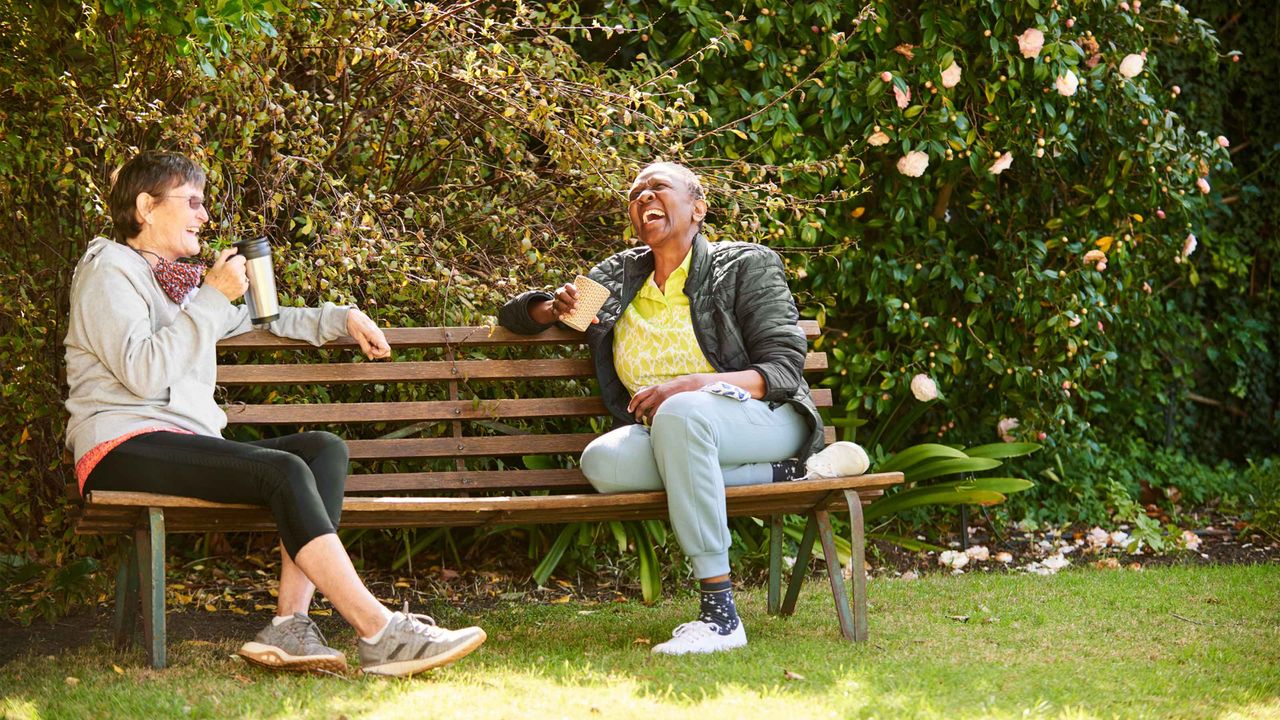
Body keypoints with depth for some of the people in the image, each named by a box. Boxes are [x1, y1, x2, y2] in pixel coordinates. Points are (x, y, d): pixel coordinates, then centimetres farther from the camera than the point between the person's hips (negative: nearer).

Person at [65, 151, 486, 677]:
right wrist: (213, 297, -12)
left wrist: (342, 318, 31)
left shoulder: (177, 279, 27)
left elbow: (255, 318, 42)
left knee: (325, 449, -13)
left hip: (185, 444, 9)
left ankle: (290, 623, -29)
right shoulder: (108, 270, 1)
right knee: (284, 471, -28)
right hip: (123, 450, -9)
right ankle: (379, 634, -34)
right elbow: (143, 373, -16)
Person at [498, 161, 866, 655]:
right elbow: (514, 313, 26)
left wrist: (692, 385, -23)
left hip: (764, 418, -4)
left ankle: (720, 614, -44)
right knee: (602, 462, -32)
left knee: (680, 414, -40)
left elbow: (783, 371, -6)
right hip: (664, 434, 4)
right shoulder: (619, 275, 19)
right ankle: (791, 473, -23)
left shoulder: (747, 266, 4)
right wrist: (555, 309, 1)